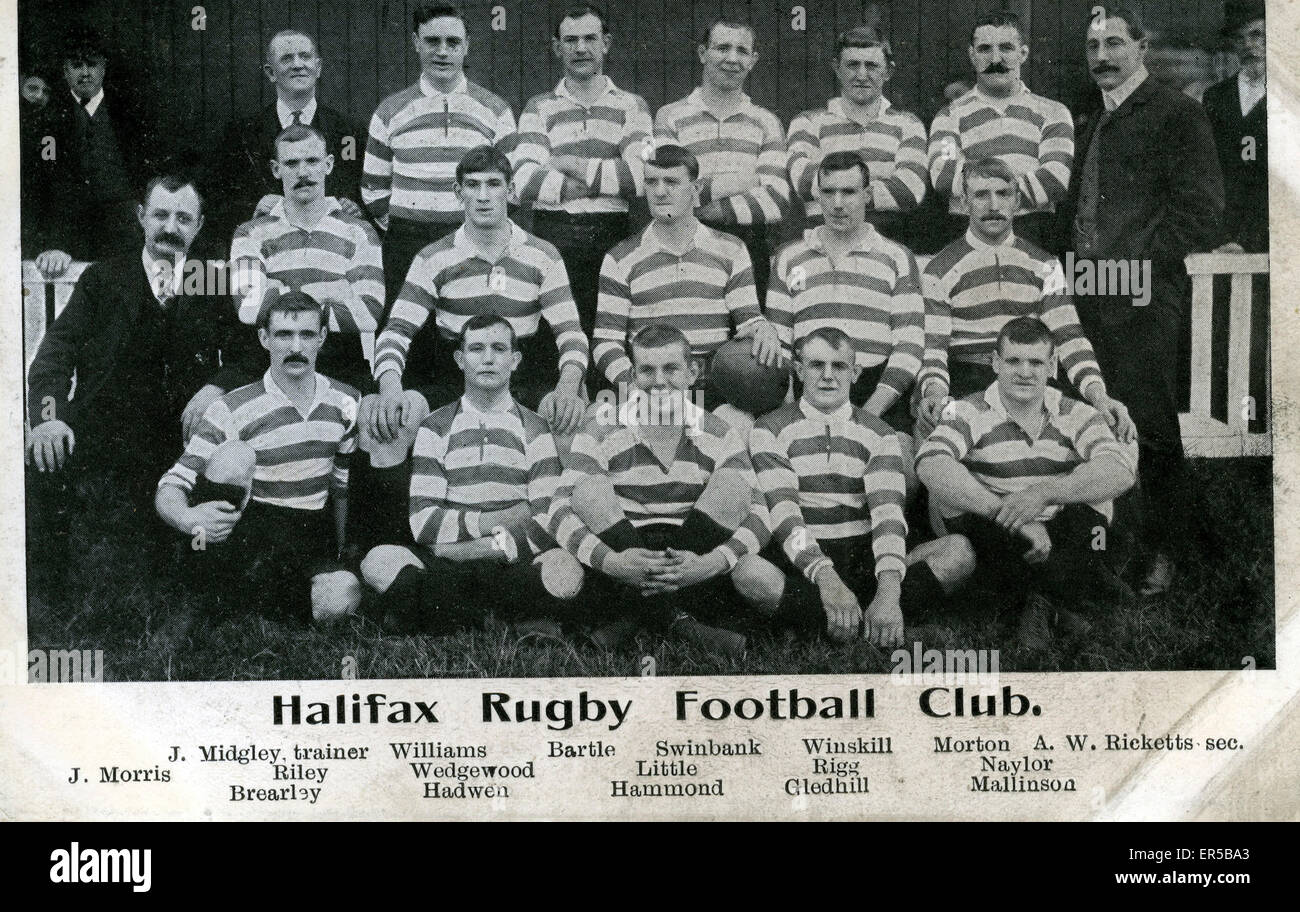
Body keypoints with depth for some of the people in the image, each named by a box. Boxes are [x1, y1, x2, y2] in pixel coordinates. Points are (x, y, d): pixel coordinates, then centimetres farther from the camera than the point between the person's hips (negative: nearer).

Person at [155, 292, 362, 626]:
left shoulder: (346, 403, 4)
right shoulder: (232, 411, -10)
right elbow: (168, 490, -12)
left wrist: (335, 558, 21)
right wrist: (190, 519, -36)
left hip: (305, 548, 4)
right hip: (244, 535, -3)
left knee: (342, 597, -32)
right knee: (234, 456, -31)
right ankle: (221, 594, -22)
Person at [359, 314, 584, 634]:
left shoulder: (535, 430, 12)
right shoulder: (435, 428, 12)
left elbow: (548, 527, 0)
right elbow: (423, 523, 0)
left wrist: (488, 547, -12)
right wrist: (495, 522, -8)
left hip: (514, 565, -1)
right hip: (445, 568, 1)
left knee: (563, 569, -34)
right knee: (380, 562, -28)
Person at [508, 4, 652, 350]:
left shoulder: (631, 106, 12)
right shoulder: (538, 108, 11)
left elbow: (643, 175, -6)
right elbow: (522, 183, -6)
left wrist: (571, 165, -5)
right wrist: (609, 181, -7)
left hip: (612, 239, 0)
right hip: (552, 237, 0)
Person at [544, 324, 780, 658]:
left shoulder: (719, 435, 4)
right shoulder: (601, 431, -1)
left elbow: (757, 515, -7)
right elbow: (559, 511, -12)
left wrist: (711, 563, -28)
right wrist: (610, 560, -31)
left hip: (694, 570, 1)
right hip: (620, 574, -1)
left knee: (732, 486, -17)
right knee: (590, 489, -22)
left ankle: (640, 615, -19)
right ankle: (675, 621, -27)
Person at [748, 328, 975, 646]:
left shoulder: (879, 435, 10)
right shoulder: (770, 431, 4)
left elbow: (888, 512, -6)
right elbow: (783, 513, -10)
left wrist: (889, 592, -26)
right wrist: (827, 579, -29)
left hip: (863, 558, 2)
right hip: (801, 566, -2)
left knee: (959, 551, -22)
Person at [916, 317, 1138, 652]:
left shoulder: (1077, 416, 6)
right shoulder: (969, 414, 0)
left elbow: (1120, 472, -14)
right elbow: (931, 466, -22)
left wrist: (1043, 493, -30)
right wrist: (1009, 514, -31)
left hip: (1067, 538, 1)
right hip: (996, 542, 0)